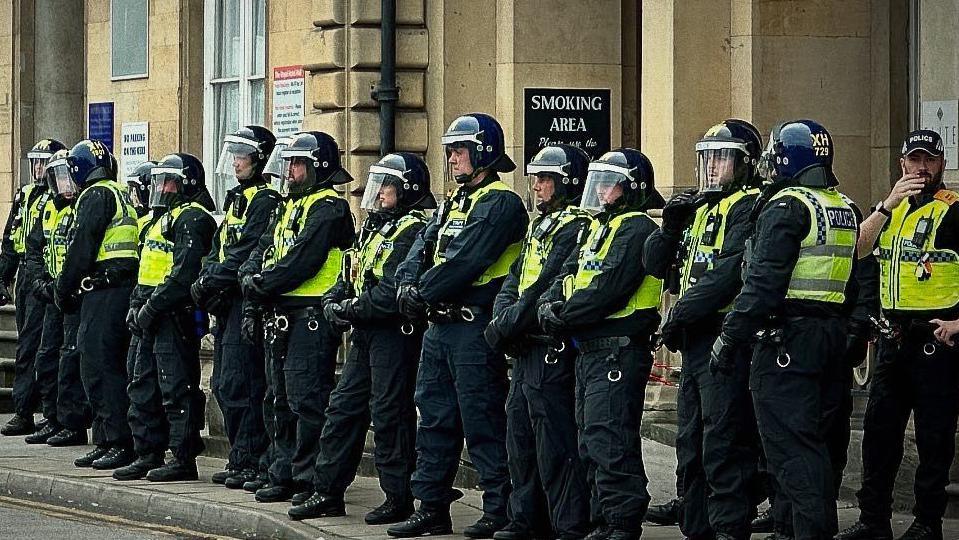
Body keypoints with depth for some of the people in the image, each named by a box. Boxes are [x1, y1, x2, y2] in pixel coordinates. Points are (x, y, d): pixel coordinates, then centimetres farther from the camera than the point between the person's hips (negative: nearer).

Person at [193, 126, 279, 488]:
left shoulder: (264, 201, -11)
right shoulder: (236, 199, 20)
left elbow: (247, 255, -19)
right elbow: (218, 249, 19)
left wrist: (212, 282, -15)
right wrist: (205, 284, 3)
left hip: (247, 302, -10)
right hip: (227, 303, 10)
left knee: (240, 385, -11)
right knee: (223, 385, 11)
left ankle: (251, 463, -8)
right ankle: (240, 460, 16)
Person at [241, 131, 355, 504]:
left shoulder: (328, 208, -11)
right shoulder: (289, 206, 20)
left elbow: (302, 260, -19)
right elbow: (264, 249, 15)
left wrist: (263, 286, -13)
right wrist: (252, 278, -5)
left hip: (311, 315, -10)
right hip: (281, 315, 10)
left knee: (307, 400, -11)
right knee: (283, 400, 13)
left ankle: (311, 480, -8)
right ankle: (285, 475, 20)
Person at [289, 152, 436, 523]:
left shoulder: (412, 230, -13)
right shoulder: (375, 227, 18)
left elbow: (395, 290, -22)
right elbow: (350, 275, 19)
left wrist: (353, 310, -14)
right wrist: (333, 303, 0)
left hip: (394, 332, -10)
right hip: (365, 333, 10)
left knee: (389, 415, -5)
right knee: (343, 409, 10)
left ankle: (399, 499, 2)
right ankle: (327, 493, 14)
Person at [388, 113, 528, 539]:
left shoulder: (500, 204, -11)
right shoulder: (454, 203, 19)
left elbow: (465, 260, -20)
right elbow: (422, 247, 12)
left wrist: (424, 293, -15)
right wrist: (408, 284, -7)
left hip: (474, 326, -9)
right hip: (440, 325, 9)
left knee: (483, 422, -6)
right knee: (435, 417, 11)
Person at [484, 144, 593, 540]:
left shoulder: (575, 228, -13)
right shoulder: (539, 226, 19)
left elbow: (546, 289, -20)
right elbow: (515, 280, 14)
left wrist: (508, 324, -16)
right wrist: (501, 319, -3)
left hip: (552, 350, -10)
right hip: (526, 350, 10)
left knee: (555, 444, -9)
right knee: (520, 437, 14)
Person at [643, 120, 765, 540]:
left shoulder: (748, 207, -9)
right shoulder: (700, 208, 20)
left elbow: (730, 273, -20)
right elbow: (656, 265, 18)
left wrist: (680, 315, -16)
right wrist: (669, 226, 0)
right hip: (696, 343, 10)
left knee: (724, 447, -11)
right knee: (691, 445, 14)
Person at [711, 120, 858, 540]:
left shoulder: (786, 207, -13)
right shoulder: (845, 209, 15)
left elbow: (763, 281, -19)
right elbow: (852, 281, 20)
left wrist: (730, 338, -16)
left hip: (787, 340, -9)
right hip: (832, 335, 9)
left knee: (791, 445, -7)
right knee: (811, 439, 14)